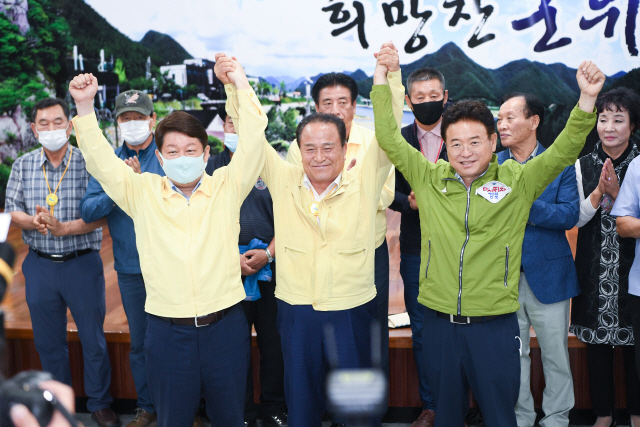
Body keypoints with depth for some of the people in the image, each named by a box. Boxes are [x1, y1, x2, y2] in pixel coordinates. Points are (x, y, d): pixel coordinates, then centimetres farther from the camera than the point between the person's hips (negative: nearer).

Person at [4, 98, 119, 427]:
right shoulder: (23, 166, 4)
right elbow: (12, 211, 3)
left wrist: (62, 228, -25)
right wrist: (33, 222, -18)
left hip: (82, 262, -3)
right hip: (39, 264, 3)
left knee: (93, 338, 5)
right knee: (48, 341, 14)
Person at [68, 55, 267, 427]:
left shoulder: (227, 187, 1)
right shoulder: (142, 192, 3)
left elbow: (253, 142, -7)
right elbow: (100, 160, -3)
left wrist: (241, 83, -10)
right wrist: (84, 106, -14)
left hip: (225, 325, 0)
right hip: (167, 330, 0)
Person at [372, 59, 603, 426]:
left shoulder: (517, 181, -1)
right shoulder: (429, 179, 2)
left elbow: (564, 151, -9)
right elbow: (390, 139, 3)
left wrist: (587, 101, -22)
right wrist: (382, 81, 1)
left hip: (496, 325, -1)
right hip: (440, 323, 2)